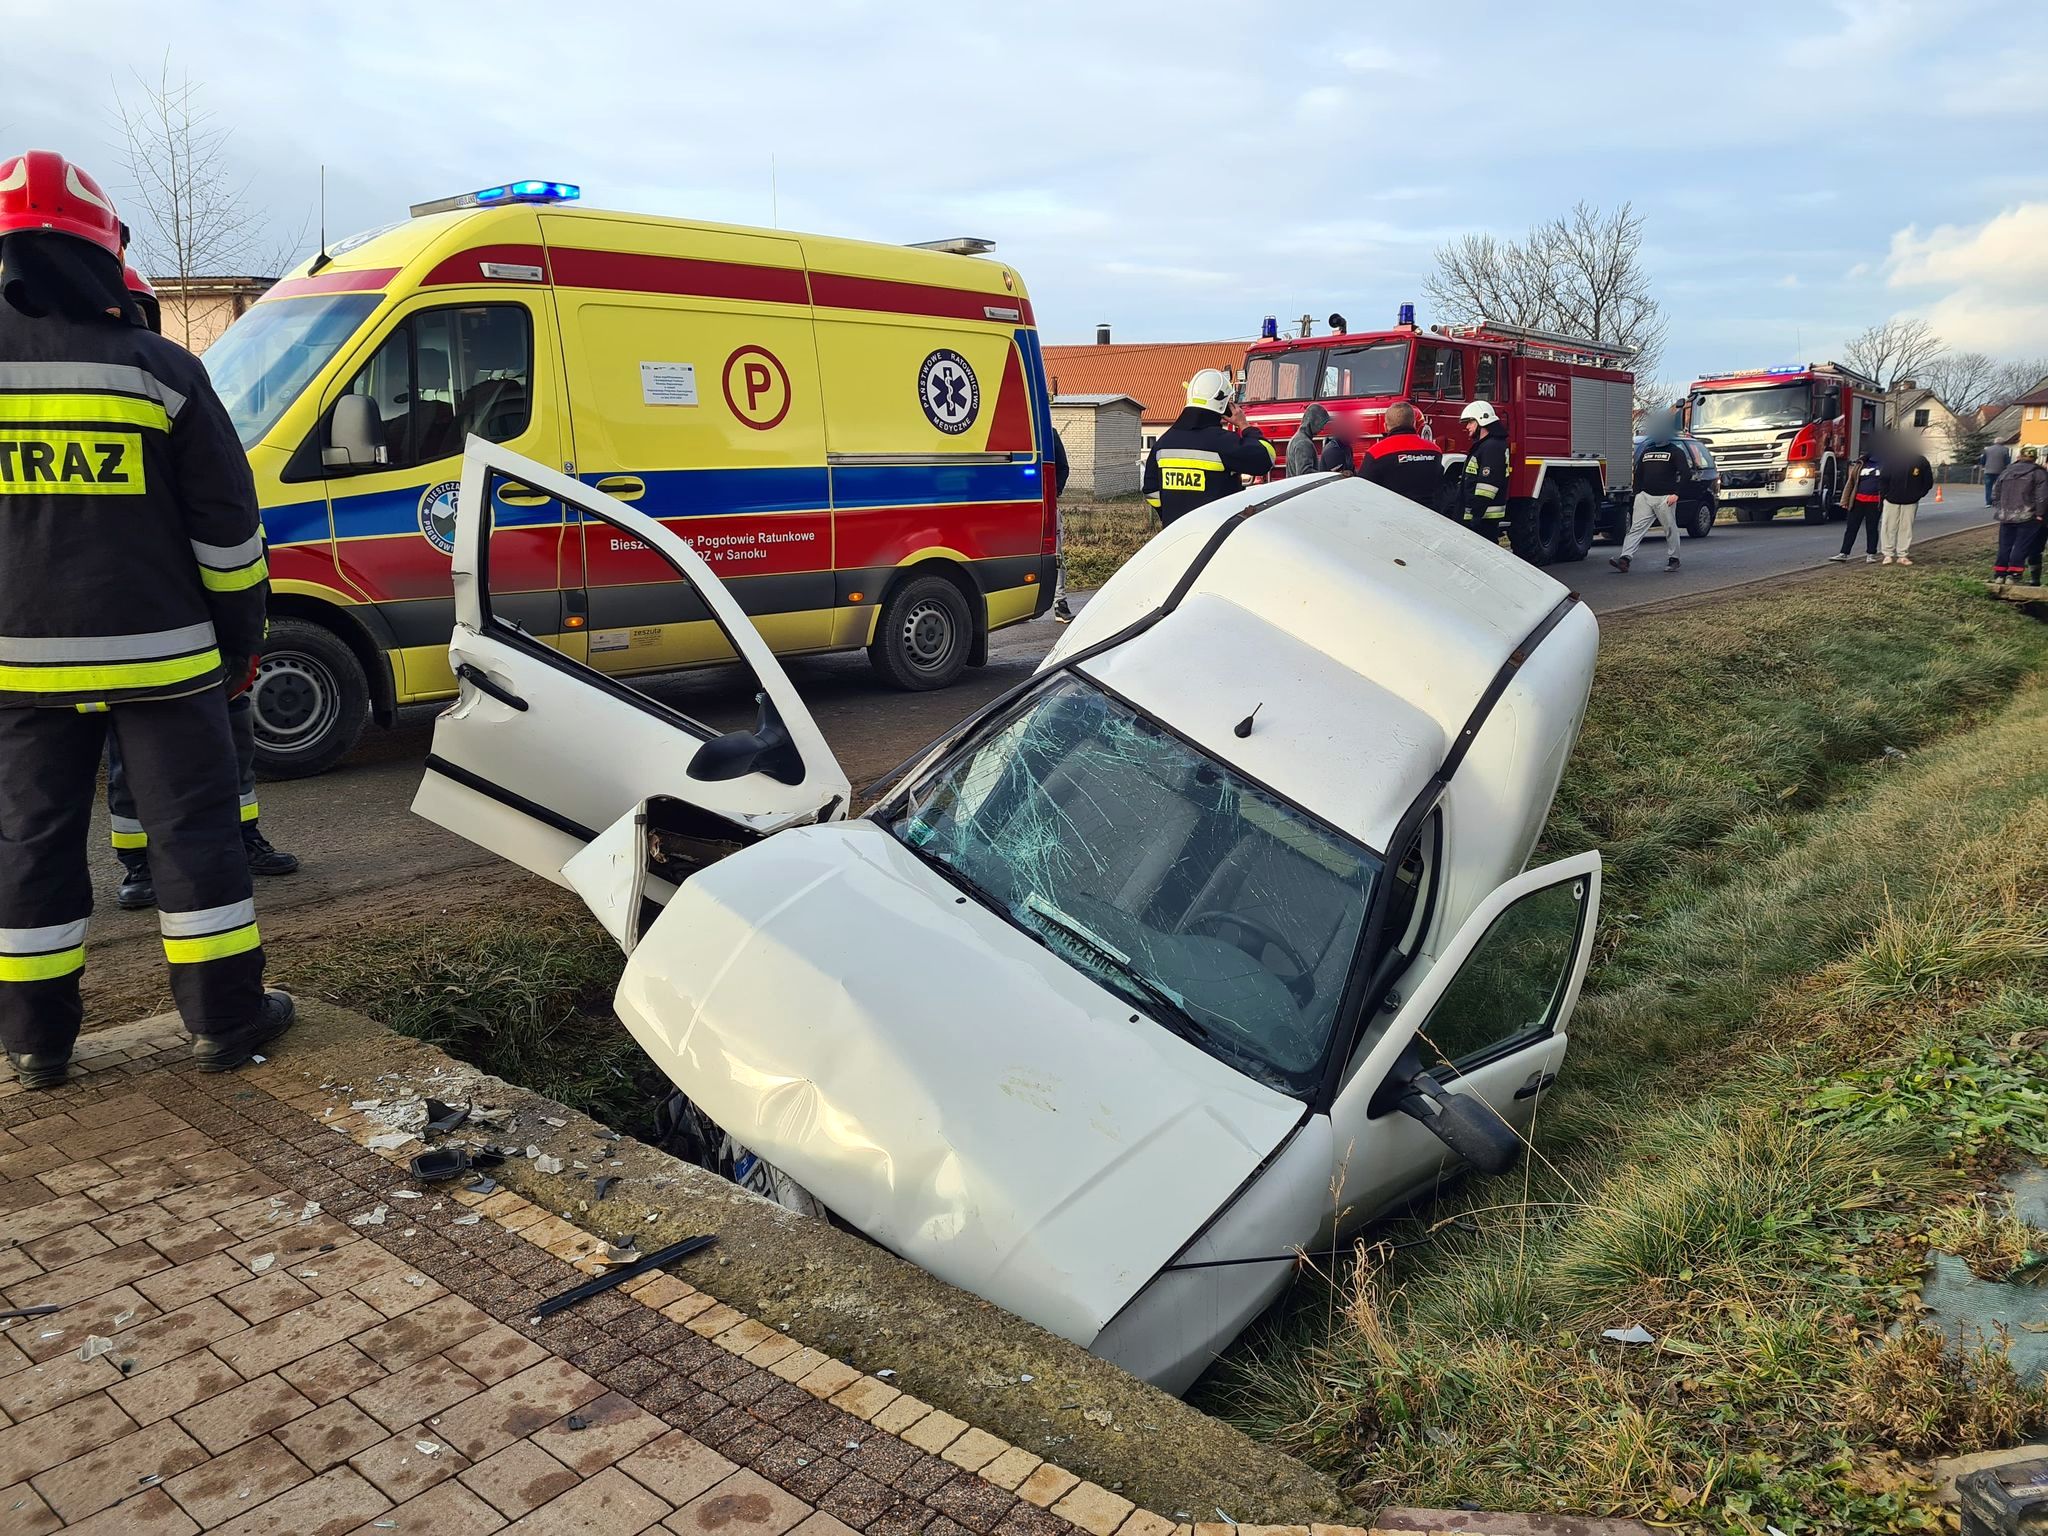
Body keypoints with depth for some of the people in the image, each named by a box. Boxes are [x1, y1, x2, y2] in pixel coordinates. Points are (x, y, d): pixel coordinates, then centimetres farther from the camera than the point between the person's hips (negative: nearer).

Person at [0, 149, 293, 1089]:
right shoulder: (160, 370, -5)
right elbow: (225, 527, -3)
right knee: (192, 830, 5)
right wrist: (241, 640, 7)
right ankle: (224, 1021, 11)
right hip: (156, 653, -2)